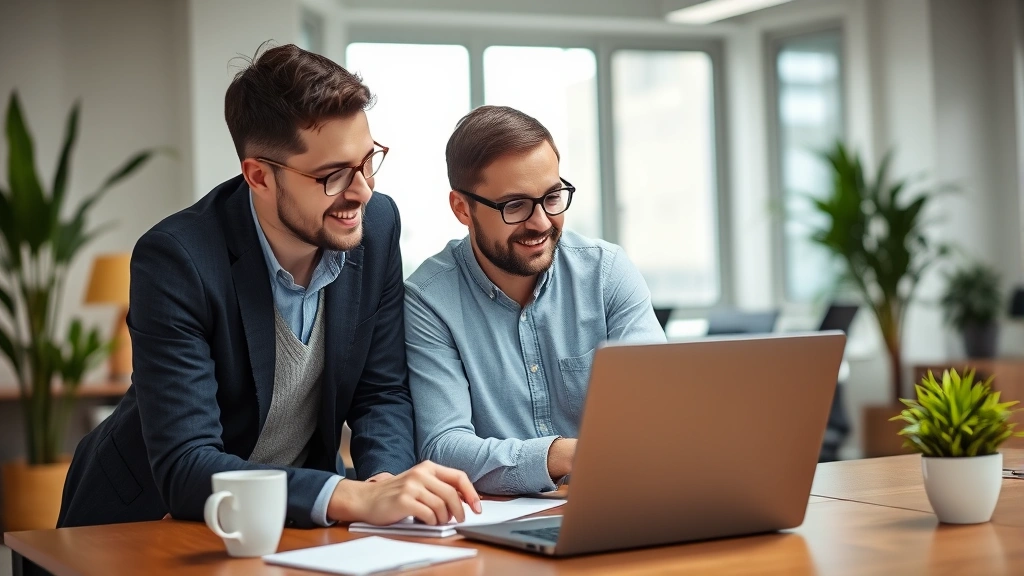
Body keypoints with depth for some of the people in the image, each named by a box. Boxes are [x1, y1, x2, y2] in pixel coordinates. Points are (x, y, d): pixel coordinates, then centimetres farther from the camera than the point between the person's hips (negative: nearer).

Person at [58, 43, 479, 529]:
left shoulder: (377, 225, -11)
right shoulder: (176, 259, -25)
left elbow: (381, 394, -2)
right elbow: (183, 467, -30)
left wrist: (385, 484, -23)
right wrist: (354, 498, -41)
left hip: (298, 519, 3)